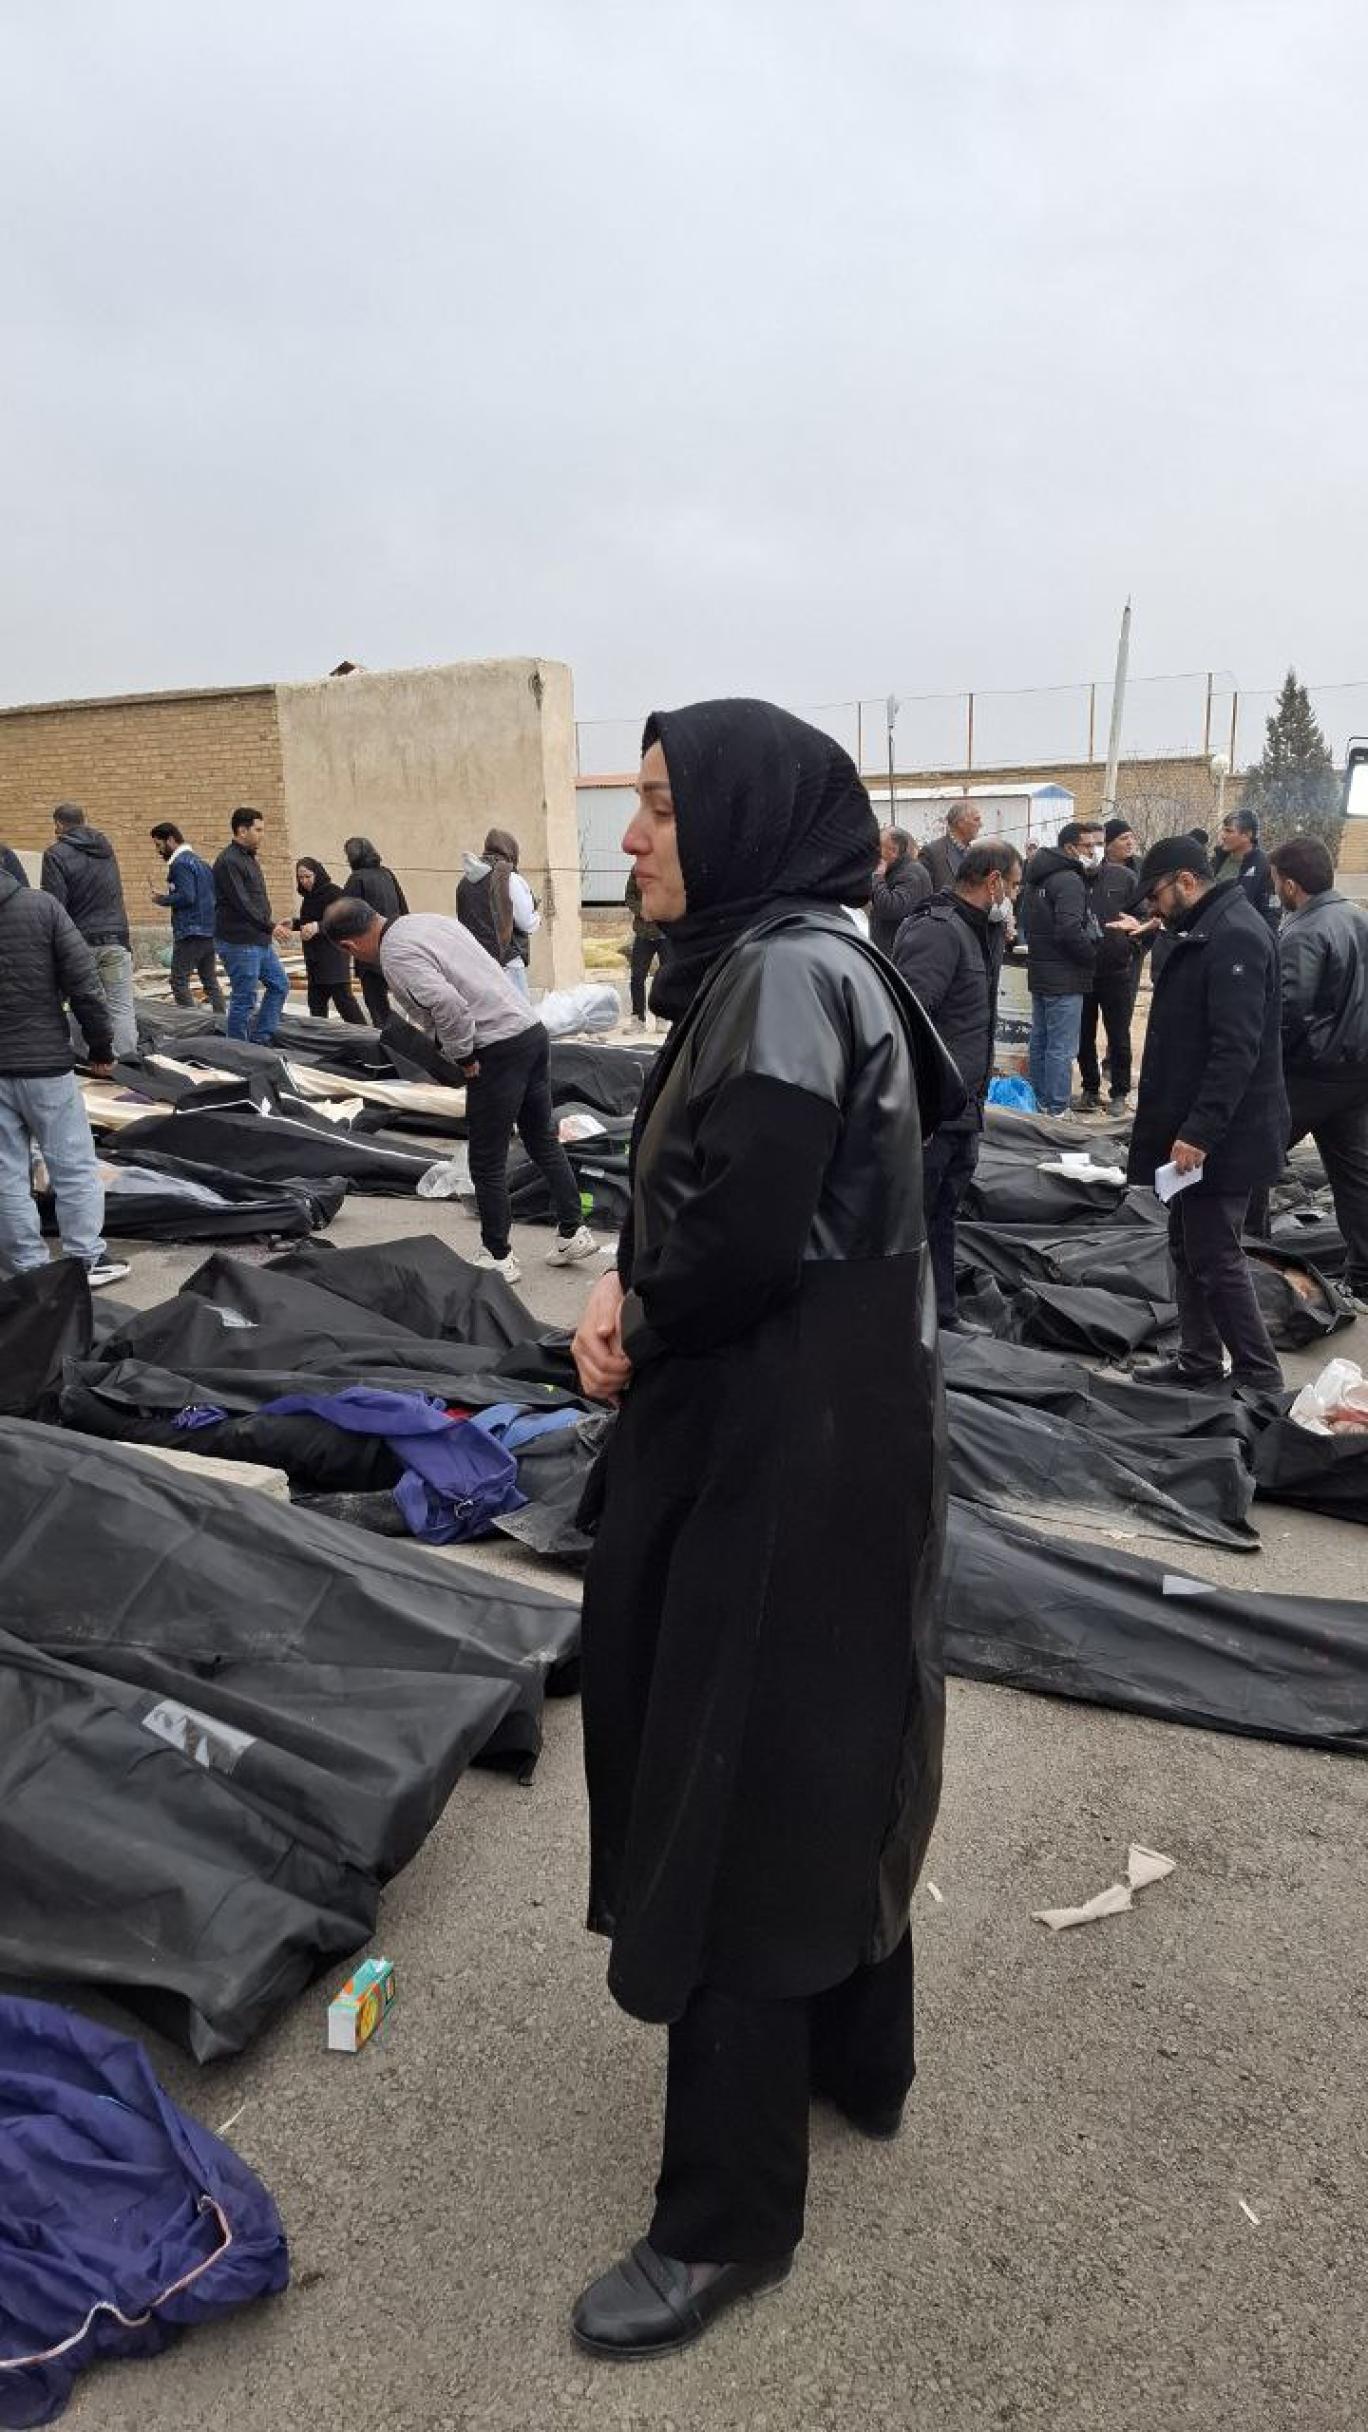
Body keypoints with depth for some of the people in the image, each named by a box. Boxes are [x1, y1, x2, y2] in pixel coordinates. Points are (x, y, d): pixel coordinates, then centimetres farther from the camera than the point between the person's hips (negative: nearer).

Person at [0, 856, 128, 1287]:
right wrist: (101, 1045, 2)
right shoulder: (41, 904, -7)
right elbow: (83, 982, -9)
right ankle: (87, 1260, 13)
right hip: (44, 1061, -2)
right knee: (73, 1166, 10)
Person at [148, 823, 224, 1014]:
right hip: (210, 930, 9)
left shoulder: (180, 863, -10)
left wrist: (159, 898, -8)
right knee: (210, 981, 13)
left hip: (190, 931, -9)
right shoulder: (199, 860, 18)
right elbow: (214, 893, 19)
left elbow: (186, 897, -21)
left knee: (179, 982, -4)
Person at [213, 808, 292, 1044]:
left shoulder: (249, 858, 16)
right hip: (240, 943, -10)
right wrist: (270, 927, -18)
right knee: (244, 999, -4)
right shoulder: (229, 861, -15)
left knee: (279, 985, 14)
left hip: (260, 941, 10)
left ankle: (261, 1040, 18)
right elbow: (241, 904, -20)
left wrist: (273, 922, 11)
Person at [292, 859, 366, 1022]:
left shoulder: (333, 892, -10)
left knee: (343, 999, -10)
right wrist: (294, 923, 7)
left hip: (334, 956, -8)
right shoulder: (309, 896, 14)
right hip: (314, 958, 8)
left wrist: (318, 927, -32)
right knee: (316, 1003, 9)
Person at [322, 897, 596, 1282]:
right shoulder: (429, 919, 15)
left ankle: (498, 1257, 16)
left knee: (487, 1164, 5)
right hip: (533, 1030, 9)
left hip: (499, 1051, -9)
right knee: (544, 1141, 20)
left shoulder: (396, 954, -12)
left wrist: (462, 1058, -11)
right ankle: (573, 1232, 28)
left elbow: (447, 1004, -26)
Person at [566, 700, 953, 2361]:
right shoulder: (770, 963, 11)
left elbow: (740, 1235, -26)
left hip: (786, 1448, -10)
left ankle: (729, 2214, 25)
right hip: (817, 1426, 10)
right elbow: (701, 1202, 14)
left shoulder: (790, 974, -20)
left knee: (734, 1788, 3)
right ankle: (858, 2060, 46)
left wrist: (634, 1329, -7)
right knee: (824, 1745, 22)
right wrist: (631, 1294, -4)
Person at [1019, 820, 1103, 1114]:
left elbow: (1028, 921, 22)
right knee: (1062, 1049, -5)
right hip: (1064, 979, -10)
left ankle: (1039, 1103, 25)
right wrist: (1091, 954, -10)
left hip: (1038, 973, 10)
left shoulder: (1037, 878, 14)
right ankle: (1056, 1111, -2)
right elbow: (1070, 931, -25)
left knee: (1040, 1041, 16)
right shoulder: (1069, 881, -16)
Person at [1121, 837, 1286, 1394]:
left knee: (1215, 1259, -2)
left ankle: (1259, 1377, 11)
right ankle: (1199, 1360, 29)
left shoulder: (1235, 935, -20)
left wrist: (1200, 1131, -27)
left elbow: (1237, 1048, -26)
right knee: (1187, 1248, 17)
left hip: (1223, 1136, -10)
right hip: (1194, 1129, 10)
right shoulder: (1204, 931, 12)